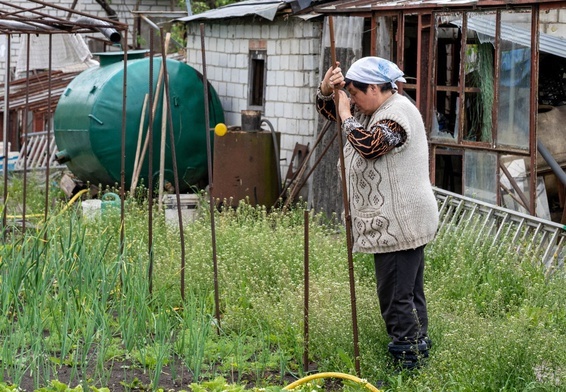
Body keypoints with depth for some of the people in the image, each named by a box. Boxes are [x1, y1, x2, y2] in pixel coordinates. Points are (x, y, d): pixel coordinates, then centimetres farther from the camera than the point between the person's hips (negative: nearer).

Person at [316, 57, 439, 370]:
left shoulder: (398, 114, -15)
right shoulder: (371, 109, 16)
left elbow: (368, 145, -31)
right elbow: (328, 110, 21)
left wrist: (346, 116, -16)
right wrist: (327, 89, -1)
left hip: (398, 224, -11)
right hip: (397, 223, 11)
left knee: (396, 297, -10)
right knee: (411, 294, 16)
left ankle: (409, 365, -9)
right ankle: (419, 351, 23)